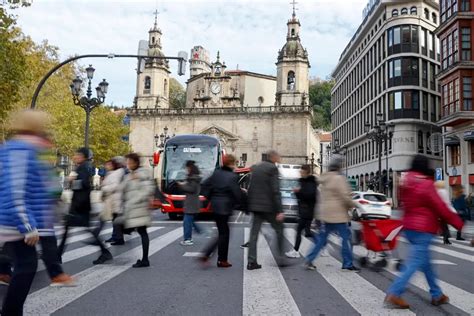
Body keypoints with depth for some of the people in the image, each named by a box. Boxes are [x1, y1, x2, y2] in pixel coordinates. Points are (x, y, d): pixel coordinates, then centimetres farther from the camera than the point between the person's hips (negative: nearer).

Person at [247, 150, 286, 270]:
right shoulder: (272, 168, -9)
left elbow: (250, 188, 14)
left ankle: (251, 261, 5)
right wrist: (279, 210, -16)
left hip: (256, 206, 6)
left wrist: (249, 205, 19)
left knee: (254, 233, 7)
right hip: (268, 206, -6)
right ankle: (281, 258, 12)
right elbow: (275, 191, -15)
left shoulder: (255, 168, 12)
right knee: (279, 230, 10)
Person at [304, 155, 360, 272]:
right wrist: (353, 205, -1)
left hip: (325, 214, 9)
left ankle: (309, 260, 8)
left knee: (322, 238, 12)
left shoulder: (324, 179, 14)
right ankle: (348, 264, 7)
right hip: (337, 214, -9)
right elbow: (345, 197, -18)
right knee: (346, 237, 1)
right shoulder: (339, 178, -14)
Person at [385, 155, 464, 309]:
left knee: (426, 261, 18)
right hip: (423, 229, -9)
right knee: (415, 262, -6)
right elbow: (441, 208, -12)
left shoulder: (406, 182, 8)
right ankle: (394, 294, -11)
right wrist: (458, 223, -2)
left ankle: (436, 295, 27)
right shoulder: (426, 184, -16)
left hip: (409, 226, 9)